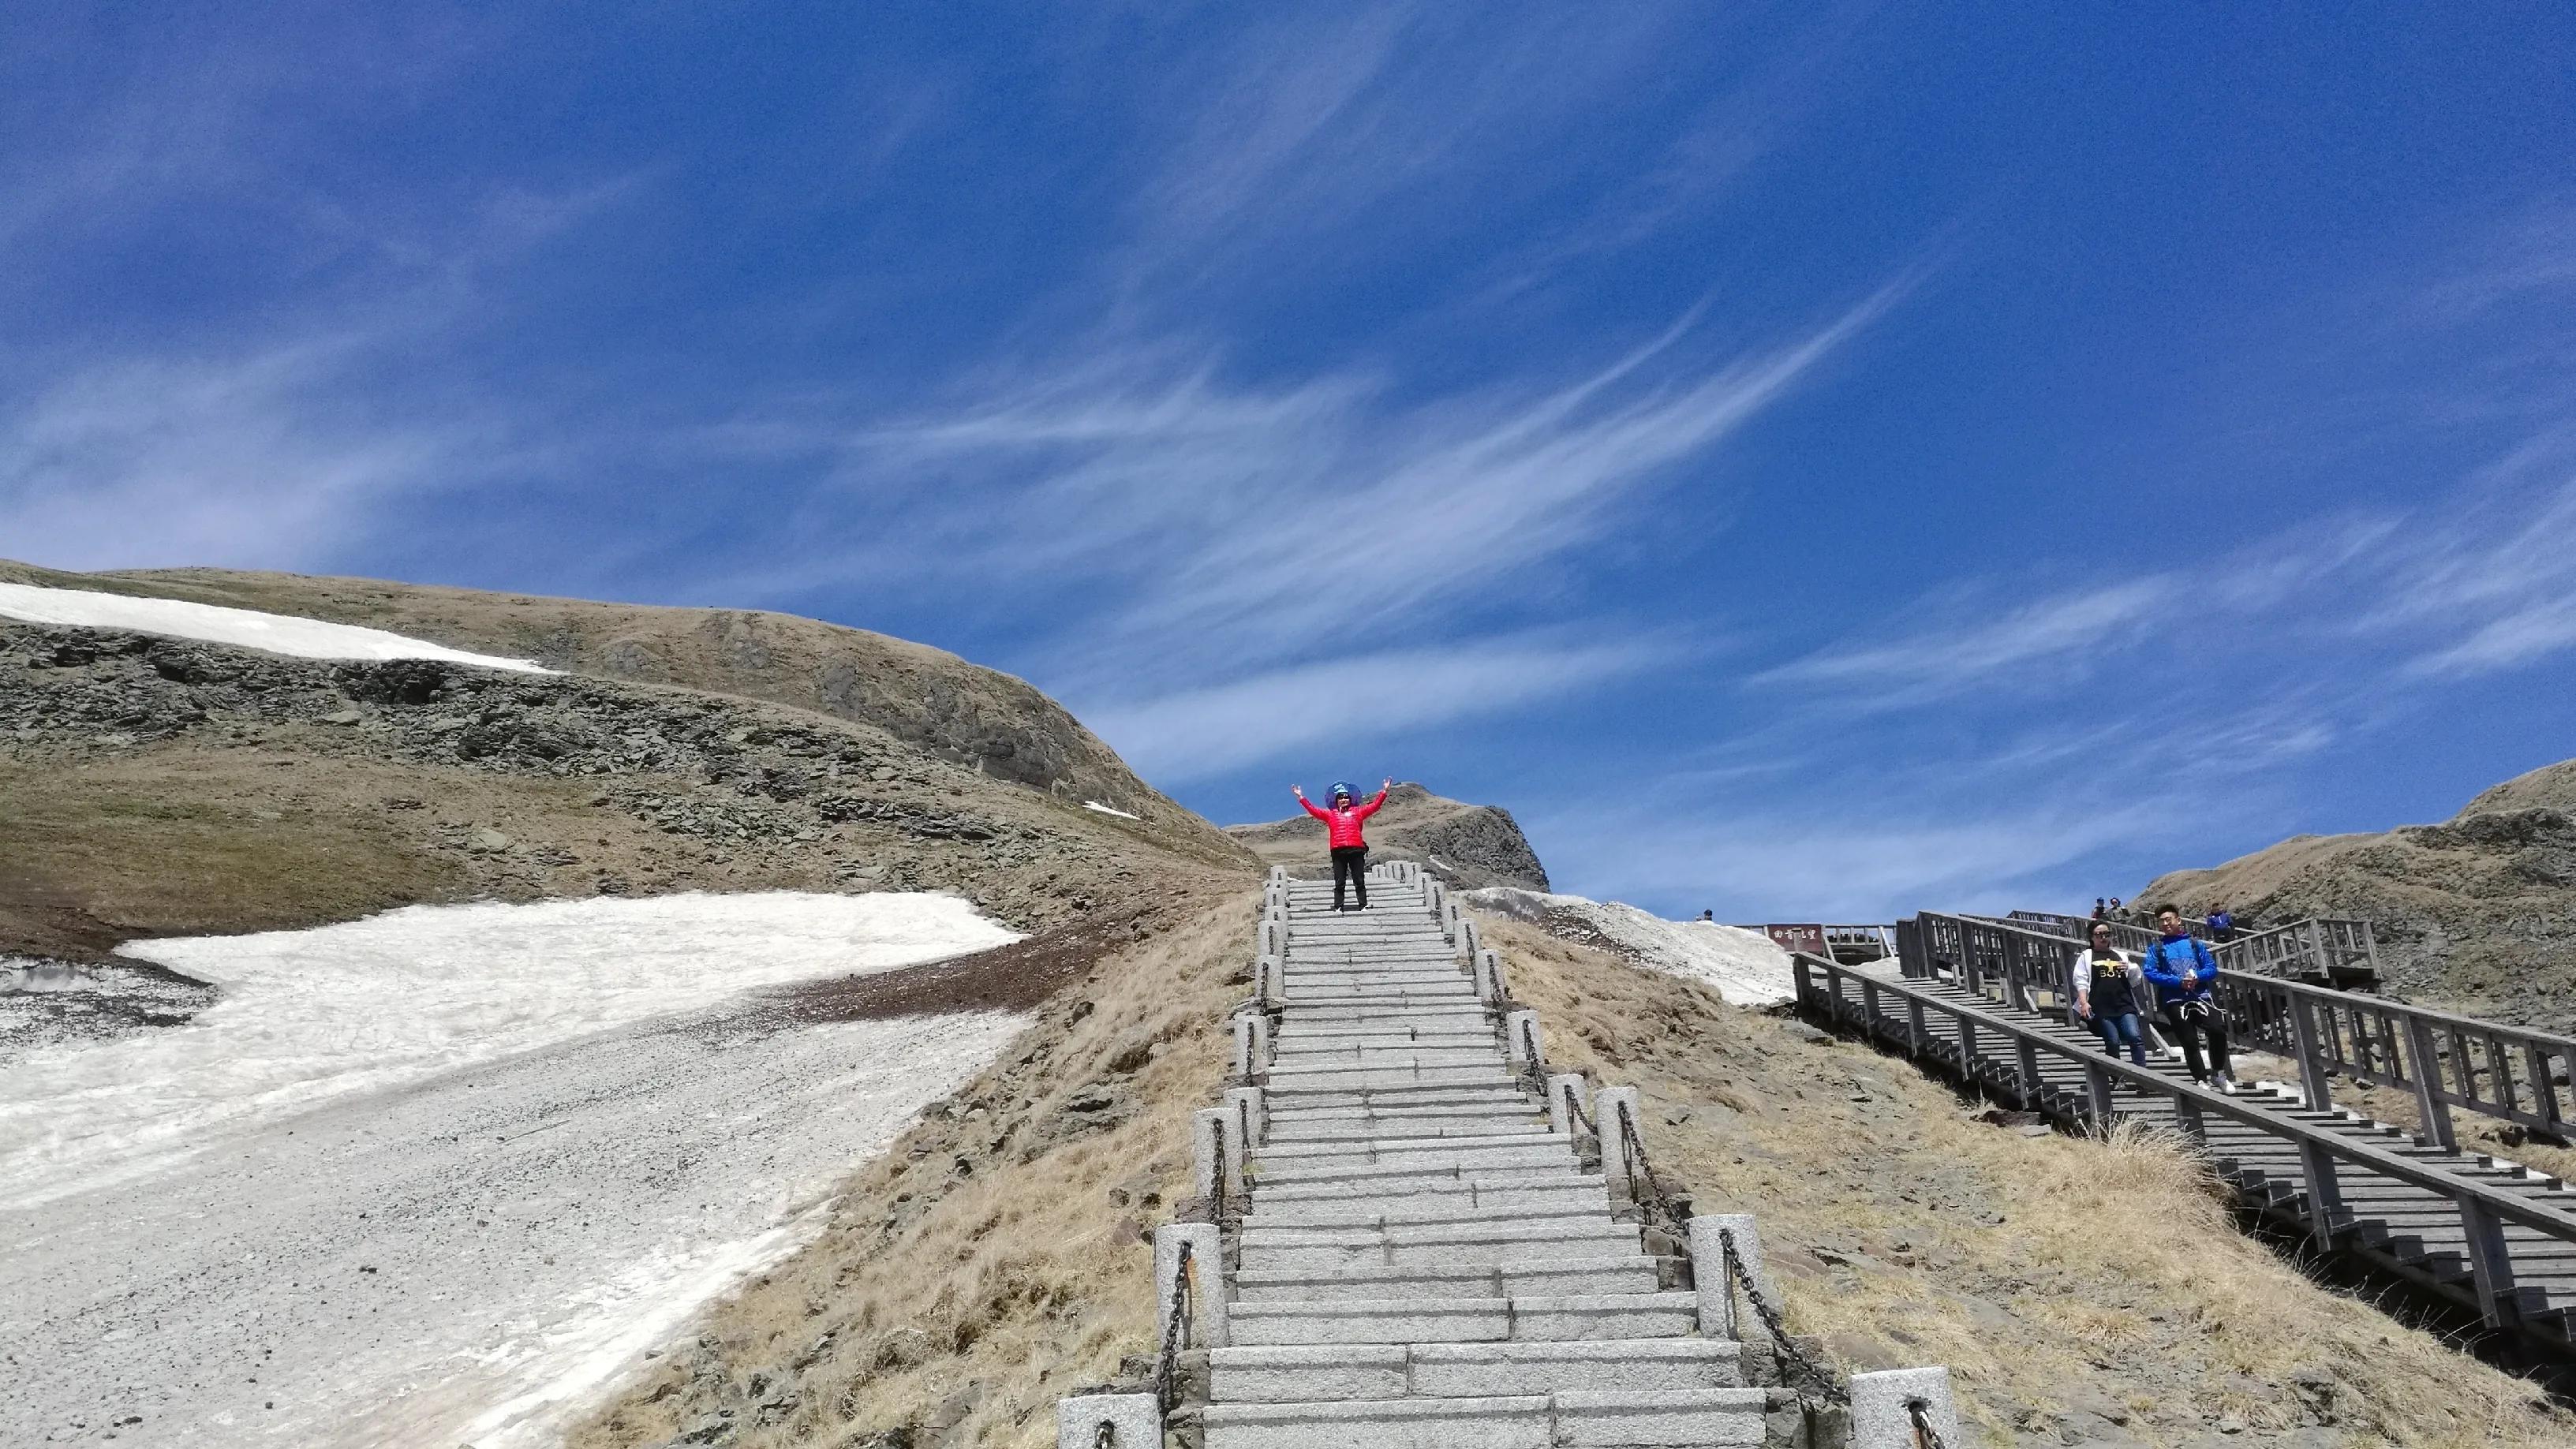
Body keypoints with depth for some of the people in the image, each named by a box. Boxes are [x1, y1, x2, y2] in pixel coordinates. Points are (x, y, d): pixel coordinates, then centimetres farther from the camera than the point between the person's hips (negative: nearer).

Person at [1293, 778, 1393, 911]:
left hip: (1356, 850, 0)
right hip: (1338, 852, 0)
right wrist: (1301, 797, 8)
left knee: (1359, 881, 2)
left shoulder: (1357, 811, 15)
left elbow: (1374, 805, 13)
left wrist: (1384, 792, 6)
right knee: (1339, 883, 2)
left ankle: (1363, 906, 5)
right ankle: (1338, 908, 4)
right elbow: (1313, 810, 12)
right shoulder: (1330, 814, 15)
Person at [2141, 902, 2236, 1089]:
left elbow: (2212, 968, 6)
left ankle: (2218, 1073, 7)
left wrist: (2197, 977, -14)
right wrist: (2178, 981, -15)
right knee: (2190, 1042, 0)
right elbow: (2150, 972, -5)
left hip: (2201, 996, 0)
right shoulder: (2156, 948, 7)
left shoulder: (2195, 943, 11)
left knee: (2218, 1031, -15)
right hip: (2175, 1001, 0)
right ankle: (2201, 1080, 12)